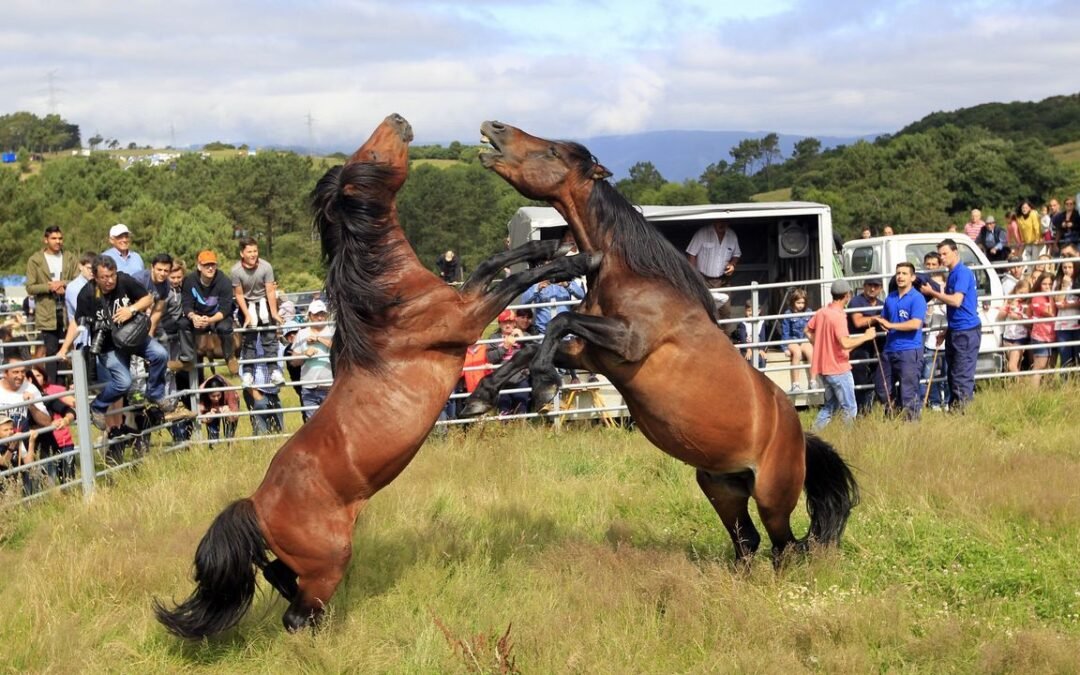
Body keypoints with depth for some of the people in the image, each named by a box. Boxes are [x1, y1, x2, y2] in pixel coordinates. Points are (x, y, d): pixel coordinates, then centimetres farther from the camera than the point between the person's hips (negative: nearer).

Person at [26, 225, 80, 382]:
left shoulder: (70, 259, 9)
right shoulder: (35, 260, 2)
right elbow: (30, 287, -3)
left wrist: (64, 284, -15)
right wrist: (49, 287, -16)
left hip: (68, 312, 2)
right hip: (47, 314, -2)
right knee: (51, 351, -1)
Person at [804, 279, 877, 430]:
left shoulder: (821, 312, 4)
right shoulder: (838, 316, -20)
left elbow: (808, 331, 18)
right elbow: (845, 343, -30)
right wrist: (866, 336, -18)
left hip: (822, 368, 8)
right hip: (838, 368, -8)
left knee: (831, 404, 20)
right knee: (850, 409, 2)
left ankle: (814, 433, 14)